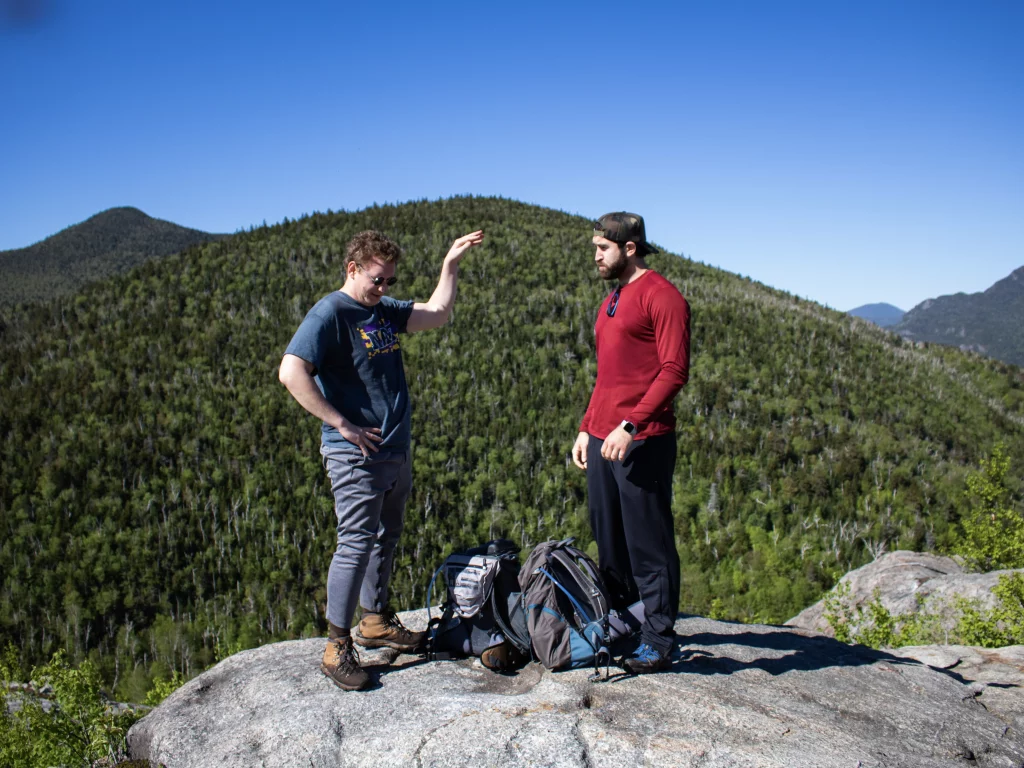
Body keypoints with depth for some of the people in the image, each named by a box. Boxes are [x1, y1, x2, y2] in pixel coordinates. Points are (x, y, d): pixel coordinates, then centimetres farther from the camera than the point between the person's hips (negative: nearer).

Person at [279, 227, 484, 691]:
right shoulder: (329, 314, -14)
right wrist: (340, 423, -23)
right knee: (356, 545, -7)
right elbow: (291, 373, -25)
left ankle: (375, 621, 34)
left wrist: (451, 264, 13)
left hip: (396, 450, 9)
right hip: (356, 456, -9)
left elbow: (437, 314, 23)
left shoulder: (385, 310, 12)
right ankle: (337, 647, 4)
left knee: (387, 536, 18)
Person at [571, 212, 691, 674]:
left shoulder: (661, 296, -8)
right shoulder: (611, 302, 21)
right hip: (602, 440, 9)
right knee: (609, 542, 14)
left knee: (649, 545, -2)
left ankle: (658, 643, 8)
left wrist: (630, 426, -22)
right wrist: (587, 428, 18)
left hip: (642, 441, -9)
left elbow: (674, 370, -16)